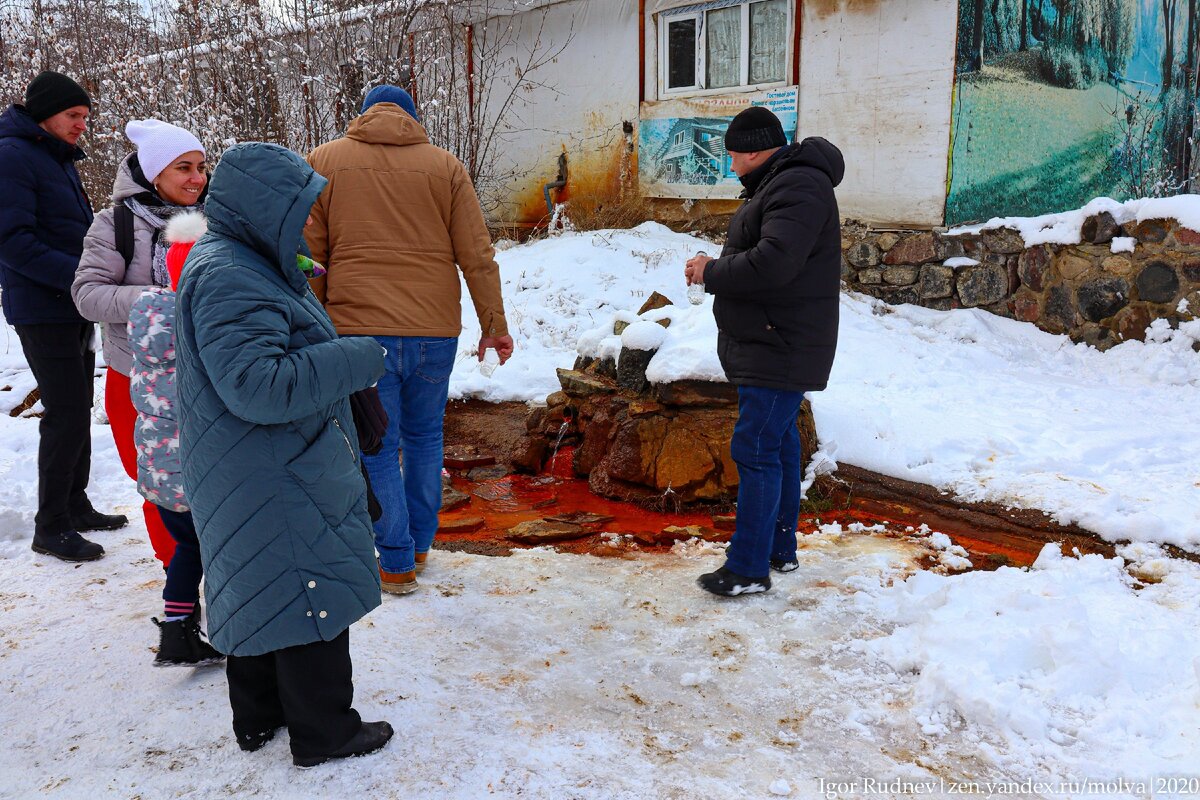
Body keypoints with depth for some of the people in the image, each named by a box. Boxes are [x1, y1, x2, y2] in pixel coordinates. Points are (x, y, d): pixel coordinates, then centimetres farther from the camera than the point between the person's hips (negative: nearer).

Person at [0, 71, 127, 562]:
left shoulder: (60, 160, 16)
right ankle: (50, 527, 3)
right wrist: (79, 275, -27)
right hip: (42, 309, -9)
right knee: (66, 413, -8)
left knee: (77, 409, 14)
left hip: (75, 307, 9)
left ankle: (76, 506, 26)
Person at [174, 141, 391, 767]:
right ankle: (323, 732, 17)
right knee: (311, 597, 2)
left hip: (254, 475, 11)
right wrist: (354, 360, -24)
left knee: (260, 592, 20)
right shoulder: (228, 279, -24)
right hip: (274, 484, -11)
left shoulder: (240, 264, 11)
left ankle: (259, 715, 36)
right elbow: (256, 386, -31)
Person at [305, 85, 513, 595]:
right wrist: (494, 324, 10)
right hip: (435, 330, 2)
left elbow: (308, 255, 5)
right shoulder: (445, 166, 7)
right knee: (424, 438, 19)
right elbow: (477, 255, 4)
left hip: (359, 328, -2)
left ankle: (396, 563, 12)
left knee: (378, 448, 7)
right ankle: (420, 544, 30)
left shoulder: (324, 161, 6)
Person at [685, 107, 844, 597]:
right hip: (768, 344, 11)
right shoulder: (776, 184, 17)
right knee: (779, 442, 16)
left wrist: (711, 273, -15)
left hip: (781, 349, -11)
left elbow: (772, 263, -29)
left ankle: (749, 568, -2)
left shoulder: (797, 188, -19)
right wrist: (714, 269, 5)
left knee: (756, 449, -9)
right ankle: (781, 550, 28)